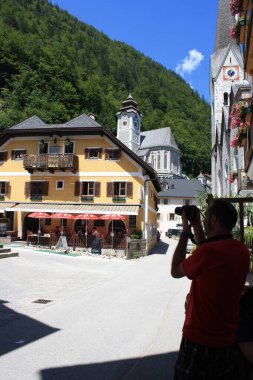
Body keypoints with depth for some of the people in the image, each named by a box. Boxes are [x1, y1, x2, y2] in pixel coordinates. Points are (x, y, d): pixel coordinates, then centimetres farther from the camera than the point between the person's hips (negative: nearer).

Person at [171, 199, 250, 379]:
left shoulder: (208, 251, -27)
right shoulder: (242, 251, -3)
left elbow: (175, 271, -10)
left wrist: (185, 231, -6)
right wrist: (196, 227, 9)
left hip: (199, 340, -7)